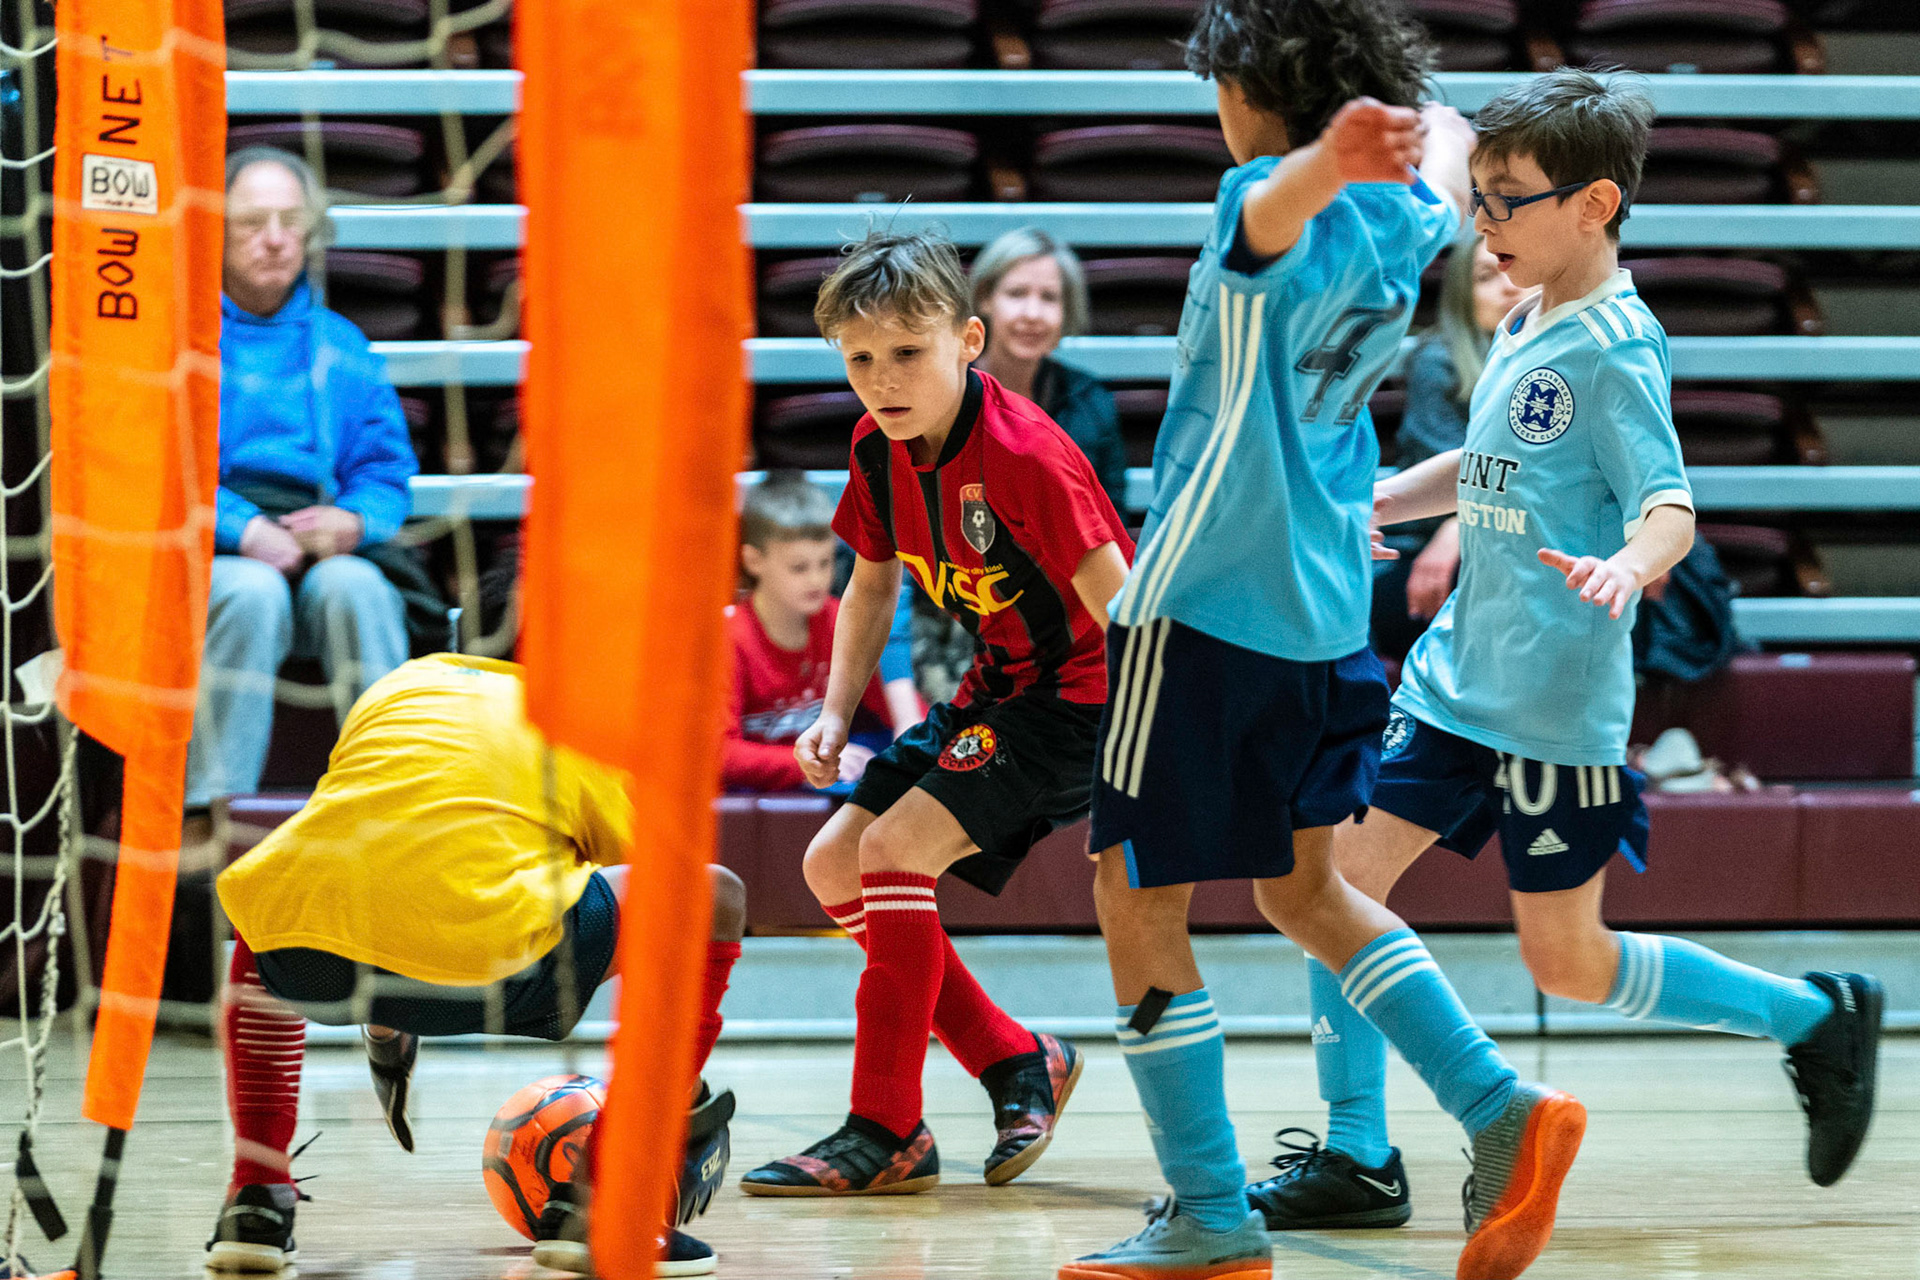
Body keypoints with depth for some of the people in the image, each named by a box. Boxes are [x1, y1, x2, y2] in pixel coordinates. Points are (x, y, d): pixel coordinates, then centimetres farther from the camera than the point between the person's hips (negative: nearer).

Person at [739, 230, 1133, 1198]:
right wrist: (836, 713, 4)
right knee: (832, 864, 6)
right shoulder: (879, 448, -2)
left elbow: (1119, 608, -26)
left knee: (895, 845, -21)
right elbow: (873, 582, 15)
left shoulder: (1022, 455, -27)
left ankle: (886, 1134, -14)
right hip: (999, 687, 9)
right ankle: (1014, 1061, 16)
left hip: (1082, 695, -9)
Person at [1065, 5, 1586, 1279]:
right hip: (1326, 602, 8)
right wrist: (1421, 129, 54)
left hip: (1204, 601, -8)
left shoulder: (1281, 208, -16)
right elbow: (1449, 139, 32)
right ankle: (1501, 1112, 6)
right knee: (1304, 889, 20)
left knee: (1138, 898, 2)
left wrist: (1336, 157, -65)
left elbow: (1282, 206, -43)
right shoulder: (1405, 216, 7)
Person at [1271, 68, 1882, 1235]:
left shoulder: (1616, 348, -14)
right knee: (1344, 873, 0)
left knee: (1568, 961, 0)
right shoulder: (1523, 331, 11)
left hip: (1559, 700, -8)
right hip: (1459, 675, 8)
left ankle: (1816, 1017, 18)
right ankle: (1358, 1159, 7)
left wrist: (1629, 565, -43)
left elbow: (1670, 503, -23)